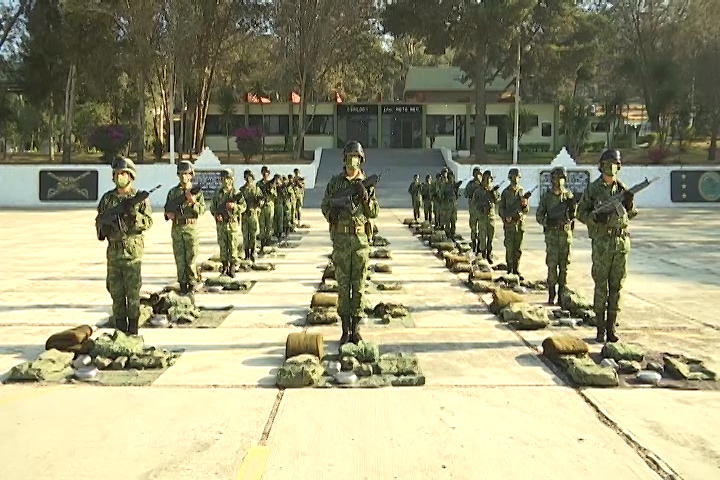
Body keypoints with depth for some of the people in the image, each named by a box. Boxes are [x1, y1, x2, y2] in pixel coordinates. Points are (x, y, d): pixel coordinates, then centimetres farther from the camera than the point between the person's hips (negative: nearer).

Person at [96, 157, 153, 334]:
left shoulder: (140, 197, 0)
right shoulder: (107, 198, 10)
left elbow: (148, 222, -6)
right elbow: (99, 220, 17)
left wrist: (134, 214, -23)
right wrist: (102, 229, -4)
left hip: (132, 250, -4)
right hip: (113, 250, 4)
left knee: (133, 292, -2)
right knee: (116, 291, 7)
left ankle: (133, 330, 5)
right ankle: (120, 330, 16)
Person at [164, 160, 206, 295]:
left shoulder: (197, 192, 0)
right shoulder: (173, 192, 9)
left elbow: (201, 210, -8)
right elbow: (167, 208, 15)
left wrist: (193, 202, -24)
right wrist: (169, 214, -7)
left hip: (191, 227, -3)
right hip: (176, 229, 3)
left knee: (191, 258, -1)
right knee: (179, 258, 5)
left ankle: (192, 283, 9)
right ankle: (183, 284, 12)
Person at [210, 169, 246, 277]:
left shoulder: (236, 193, 0)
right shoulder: (218, 193, 8)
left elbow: (244, 206, -3)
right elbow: (212, 207, 13)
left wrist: (234, 206, -20)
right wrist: (216, 215, -5)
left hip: (233, 224, -3)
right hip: (221, 223, 3)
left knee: (233, 247, -1)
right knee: (223, 246, 7)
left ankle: (232, 267, 6)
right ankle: (224, 266, 17)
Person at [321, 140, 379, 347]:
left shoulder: (367, 184, 5)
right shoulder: (335, 182, 5)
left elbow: (374, 212, 3)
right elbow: (324, 206, 9)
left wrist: (364, 196, -14)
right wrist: (332, 212, -14)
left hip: (361, 239, 0)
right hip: (341, 238, 0)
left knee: (359, 285, 3)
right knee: (343, 285, 2)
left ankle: (356, 328, 11)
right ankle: (345, 329, 10)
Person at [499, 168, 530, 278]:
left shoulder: (522, 192, 7)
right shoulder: (505, 192, 2)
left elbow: (526, 210, 9)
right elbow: (501, 208, 2)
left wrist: (525, 205, -13)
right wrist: (505, 217, -16)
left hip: (520, 224, 2)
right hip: (509, 224, -2)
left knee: (518, 249, 6)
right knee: (509, 248, -2)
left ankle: (516, 270, 14)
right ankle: (510, 270, 6)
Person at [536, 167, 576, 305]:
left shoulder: (569, 195, 6)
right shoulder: (546, 196, 3)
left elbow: (573, 216, 6)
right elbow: (539, 215, 5)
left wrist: (572, 206, -13)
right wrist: (547, 222, -13)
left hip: (566, 233, 2)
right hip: (552, 234, -1)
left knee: (564, 265, 4)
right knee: (552, 265, -4)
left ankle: (561, 294, 12)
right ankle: (551, 295, 1)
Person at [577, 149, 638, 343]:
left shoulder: (623, 188, 9)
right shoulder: (593, 188, -1)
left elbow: (632, 214, 15)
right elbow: (581, 213, 1)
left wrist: (629, 203, -6)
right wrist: (595, 217, -17)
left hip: (621, 241, 3)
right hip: (601, 242, -3)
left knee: (616, 286, 6)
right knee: (601, 286, 0)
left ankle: (611, 327, 14)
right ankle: (600, 328, 8)